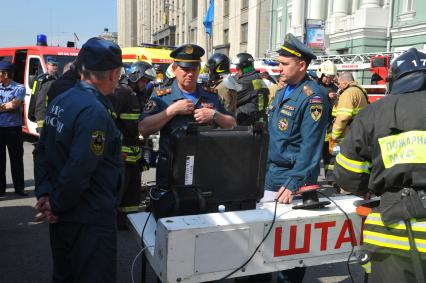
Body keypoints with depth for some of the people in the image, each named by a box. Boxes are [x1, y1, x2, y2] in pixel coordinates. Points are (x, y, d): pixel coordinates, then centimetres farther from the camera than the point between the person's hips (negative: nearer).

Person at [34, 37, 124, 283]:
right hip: (89, 219, -9)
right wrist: (57, 207, -14)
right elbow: (79, 170, -28)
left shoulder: (60, 101, 3)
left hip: (63, 216, 9)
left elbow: (42, 151, 7)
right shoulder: (95, 112, -24)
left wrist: (44, 193, 2)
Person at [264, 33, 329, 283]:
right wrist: (266, 168, 17)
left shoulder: (313, 96, -15)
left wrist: (294, 182, -27)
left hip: (294, 175, -8)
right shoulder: (282, 92, 11)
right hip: (272, 172, 8)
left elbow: (310, 145, -22)